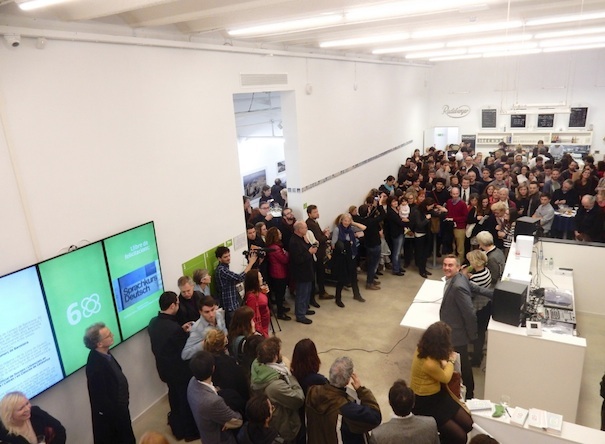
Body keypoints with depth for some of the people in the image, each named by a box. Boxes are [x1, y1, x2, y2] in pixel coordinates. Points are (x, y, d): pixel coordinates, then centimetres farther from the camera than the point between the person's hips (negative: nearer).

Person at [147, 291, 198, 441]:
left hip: (164, 368, 8)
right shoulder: (175, 328, -33)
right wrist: (186, 333, -9)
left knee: (174, 396, 26)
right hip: (180, 370, -7)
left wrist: (182, 331, 3)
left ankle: (177, 428, 43)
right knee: (186, 399, 14)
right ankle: (189, 431, 32)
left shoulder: (153, 322, -7)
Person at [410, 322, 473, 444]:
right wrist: (451, 361, 1)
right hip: (425, 403, -8)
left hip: (438, 394, 9)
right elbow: (446, 378, -12)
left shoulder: (424, 349, -9)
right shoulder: (429, 363, -35)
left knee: (468, 424, 6)